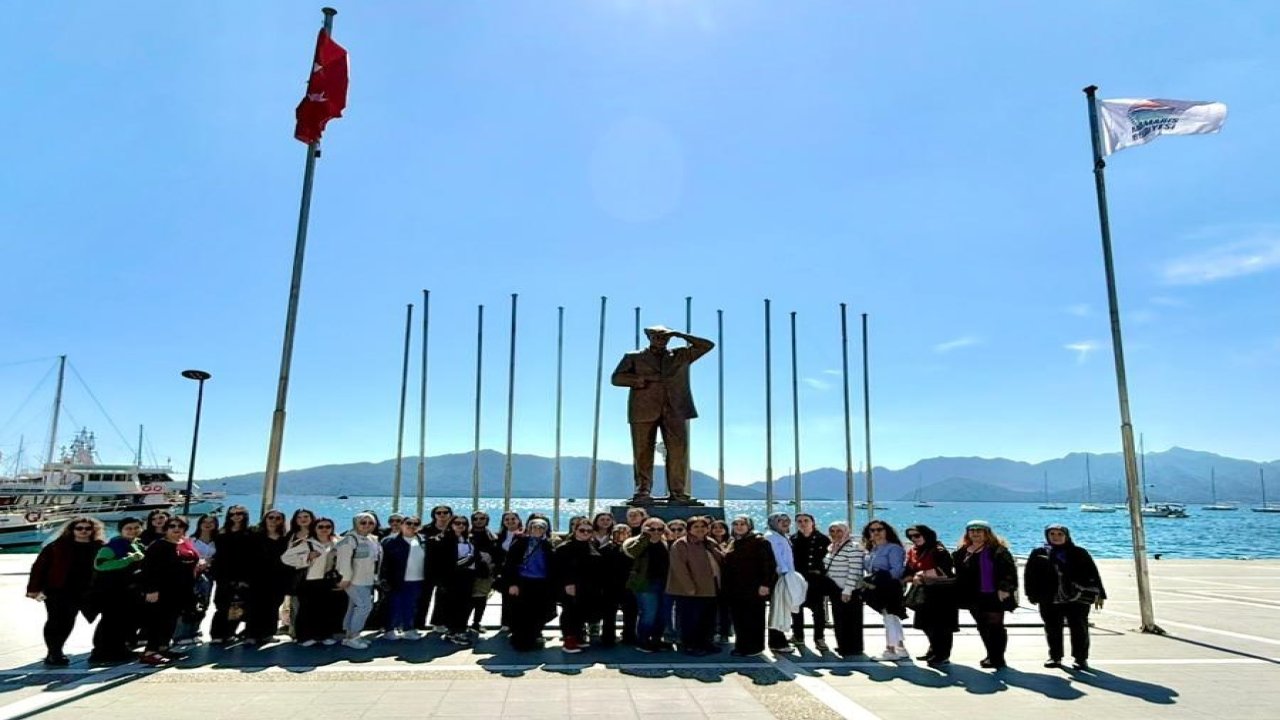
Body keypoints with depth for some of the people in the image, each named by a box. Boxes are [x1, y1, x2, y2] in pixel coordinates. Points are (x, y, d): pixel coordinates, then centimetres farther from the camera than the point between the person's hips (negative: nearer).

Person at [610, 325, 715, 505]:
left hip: (675, 411, 1)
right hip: (644, 410, -1)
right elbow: (616, 378, 8)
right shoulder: (634, 357, 16)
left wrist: (681, 335, 10)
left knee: (679, 451, -7)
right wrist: (638, 379, -8)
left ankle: (678, 493, -4)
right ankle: (643, 493, 2)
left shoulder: (680, 356, 20)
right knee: (643, 453, -3)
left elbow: (707, 345, 18)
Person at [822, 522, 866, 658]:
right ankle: (843, 646, 23)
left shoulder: (853, 547, -14)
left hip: (848, 591, -9)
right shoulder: (832, 548, 14)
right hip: (835, 590, 9)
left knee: (850, 620, -1)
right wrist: (827, 589, 18)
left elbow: (854, 570, -20)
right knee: (839, 620, 13)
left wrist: (847, 589, -22)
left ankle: (852, 648, 8)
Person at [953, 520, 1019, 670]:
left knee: (995, 626, 0)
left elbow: (1009, 570, -16)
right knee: (983, 627, 14)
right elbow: (958, 573, 19)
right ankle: (992, 656, 27)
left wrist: (1004, 588, -23)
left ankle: (997, 658, 8)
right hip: (973, 596, 7)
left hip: (994, 595, -7)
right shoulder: (963, 552, 11)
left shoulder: (997, 550, -9)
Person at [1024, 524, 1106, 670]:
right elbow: (1030, 575, 6)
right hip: (1049, 601, 1)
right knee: (1053, 630, 9)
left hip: (1076, 599, -1)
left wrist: (1098, 594, 0)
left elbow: (1093, 574, 5)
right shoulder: (1039, 554, 5)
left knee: (1079, 629, 4)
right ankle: (1055, 657, 22)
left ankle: (1080, 658, 16)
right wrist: (1032, 594, 2)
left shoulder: (1079, 553, 4)